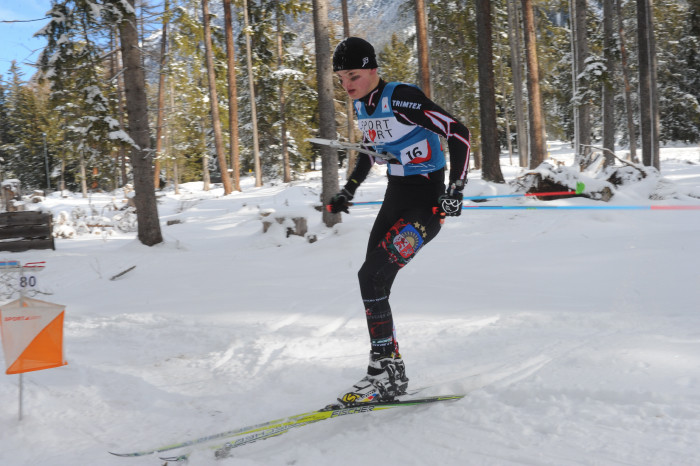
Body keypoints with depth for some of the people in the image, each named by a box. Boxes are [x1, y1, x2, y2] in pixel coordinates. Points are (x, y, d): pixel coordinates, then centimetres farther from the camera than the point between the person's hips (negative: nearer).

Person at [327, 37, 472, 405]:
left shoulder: (402, 99, -19)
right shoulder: (362, 105, 7)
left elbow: (458, 134, -20)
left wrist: (455, 191, -24)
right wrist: (348, 191, 19)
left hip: (426, 202, -9)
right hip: (395, 197, 9)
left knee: (371, 275, -21)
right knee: (374, 283, 5)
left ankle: (385, 371, -11)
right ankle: (390, 372, 15)